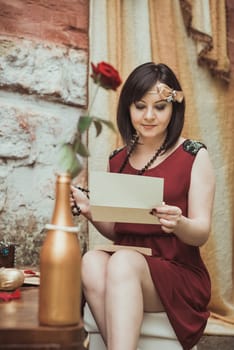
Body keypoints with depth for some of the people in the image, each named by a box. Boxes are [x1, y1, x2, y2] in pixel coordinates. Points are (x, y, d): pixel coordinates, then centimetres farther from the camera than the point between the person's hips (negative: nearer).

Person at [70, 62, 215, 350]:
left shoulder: (194, 156, 0)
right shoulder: (118, 160, 12)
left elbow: (201, 233, -4)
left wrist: (177, 223, -27)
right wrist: (91, 212, -4)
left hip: (180, 272, -3)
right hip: (124, 265, 4)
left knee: (123, 262, -34)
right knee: (92, 261, -30)